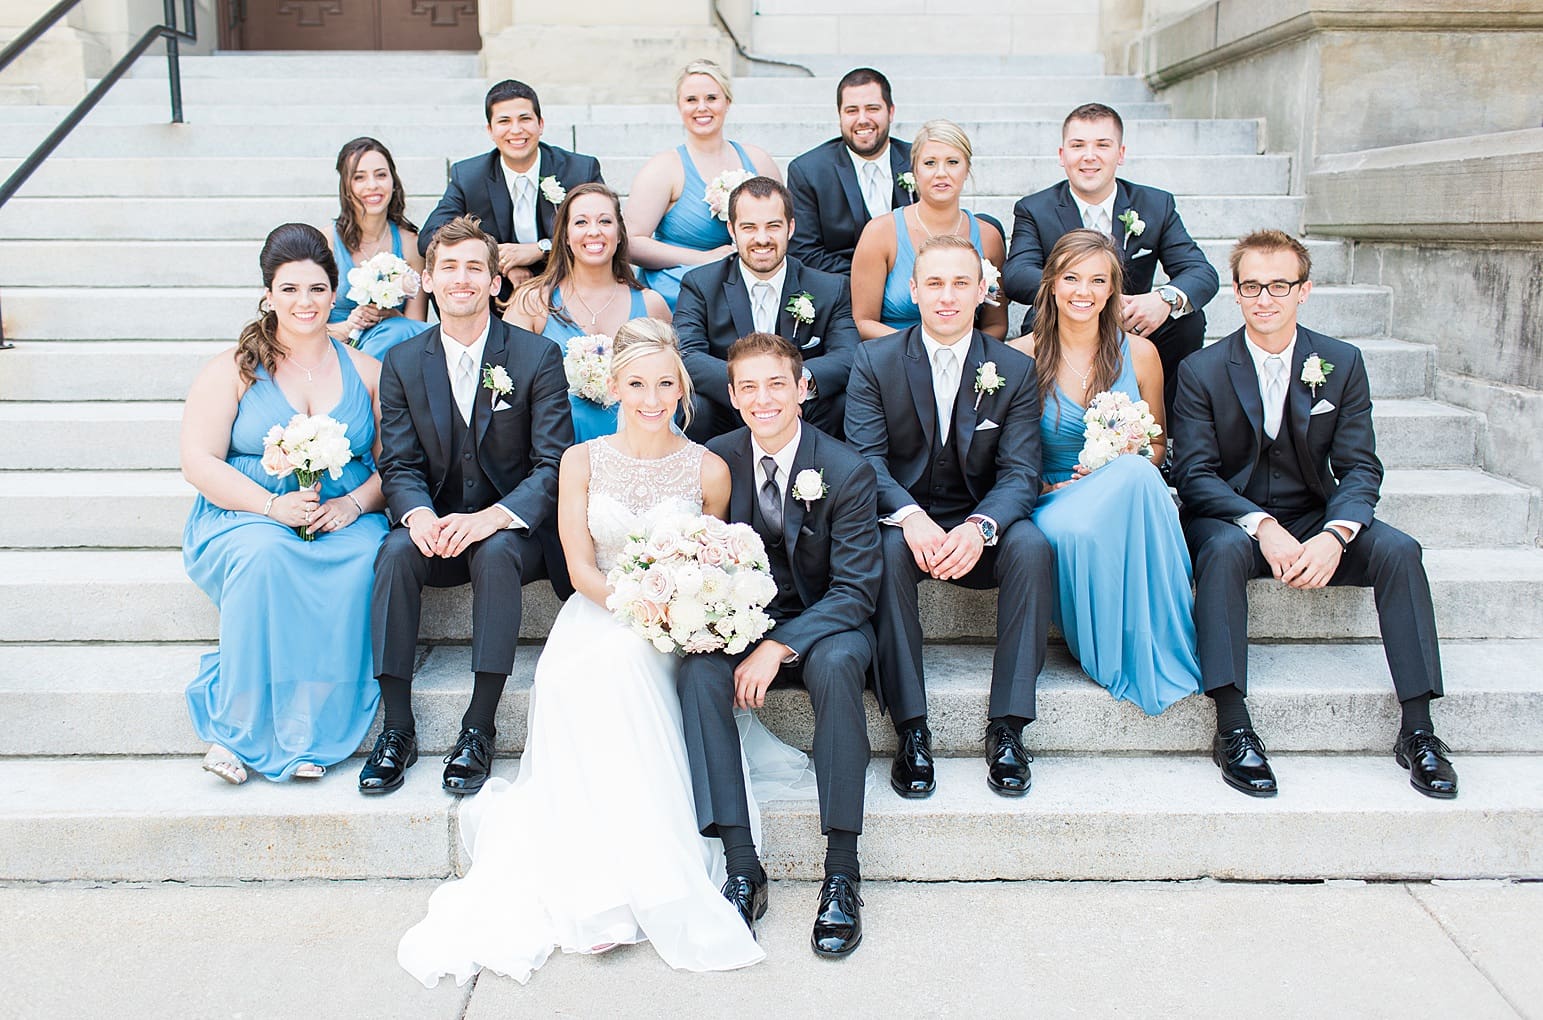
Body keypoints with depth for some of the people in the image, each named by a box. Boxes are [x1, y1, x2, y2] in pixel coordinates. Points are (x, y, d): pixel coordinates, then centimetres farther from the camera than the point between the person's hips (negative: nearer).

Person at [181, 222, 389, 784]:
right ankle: (242, 728, -25)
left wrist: (353, 504, -15)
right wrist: (274, 506, -18)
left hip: (346, 524, 1)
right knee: (264, 553, -36)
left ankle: (309, 734, -25)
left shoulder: (366, 371, 12)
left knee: (362, 558, -33)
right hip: (246, 521, -1)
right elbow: (199, 462, -3)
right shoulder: (232, 369, 6)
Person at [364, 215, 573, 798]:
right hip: (437, 527, 3)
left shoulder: (537, 356, -4)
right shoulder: (402, 363, 5)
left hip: (513, 528, -2)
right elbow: (399, 464, 1)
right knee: (396, 551, -29)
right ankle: (397, 728, -21)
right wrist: (419, 515, -23)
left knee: (495, 553, -35)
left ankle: (479, 729, -25)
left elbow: (554, 464, -10)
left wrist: (492, 518, -26)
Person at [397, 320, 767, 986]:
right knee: (606, 665, -35)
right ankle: (605, 887, -29)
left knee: (623, 657, -35)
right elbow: (582, 570, 0)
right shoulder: (583, 461, 4)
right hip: (595, 618, 1)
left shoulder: (708, 470, 3)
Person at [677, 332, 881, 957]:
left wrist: (778, 647, -26)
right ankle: (743, 870, -25)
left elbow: (856, 589, -13)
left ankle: (841, 873, -27)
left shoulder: (847, 471, -10)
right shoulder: (714, 461, -2)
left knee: (837, 665, -36)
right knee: (700, 671, -30)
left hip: (822, 627, -2)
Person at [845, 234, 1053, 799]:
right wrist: (910, 517, -31)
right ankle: (911, 730, -26)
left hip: (978, 529, 1)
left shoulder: (1016, 370, 0)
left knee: (1032, 546, -30)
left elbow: (1020, 473, -7)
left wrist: (978, 528, -30)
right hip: (903, 520, -1)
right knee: (888, 548, -35)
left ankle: (1006, 726, -22)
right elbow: (866, 457, -10)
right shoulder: (874, 361, -1)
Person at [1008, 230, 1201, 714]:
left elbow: (1157, 441, 16)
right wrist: (1047, 490, -14)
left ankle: (1156, 649, -25)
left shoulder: (1139, 354, 5)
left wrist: (1124, 464, -8)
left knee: (1135, 473, -37)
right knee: (1072, 529, -40)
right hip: (1053, 503, -1)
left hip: (1128, 498, 2)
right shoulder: (1020, 357, 0)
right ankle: (1111, 658, -13)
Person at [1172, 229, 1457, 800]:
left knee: (1399, 549, -24)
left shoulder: (1342, 363, 1)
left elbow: (1360, 468, -3)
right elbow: (1194, 473, -10)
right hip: (1230, 519, -2)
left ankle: (1417, 730, -18)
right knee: (1225, 549, -36)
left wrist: (1334, 535, -24)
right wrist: (1262, 526, -27)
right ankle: (1232, 729, -36)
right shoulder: (1201, 370, -4)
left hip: (1314, 520, 3)